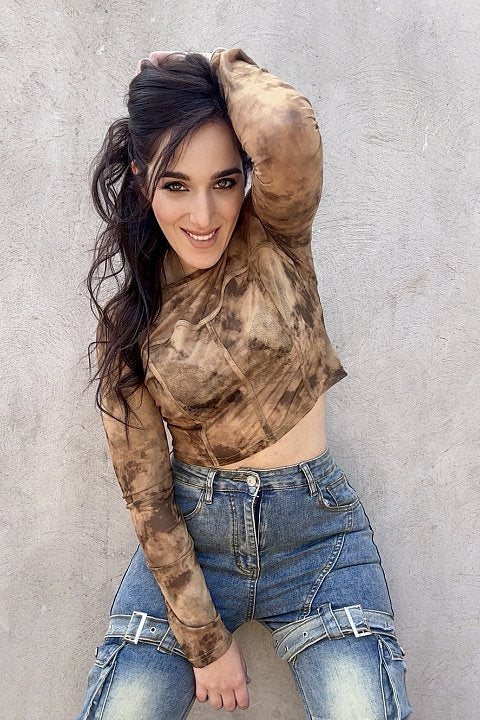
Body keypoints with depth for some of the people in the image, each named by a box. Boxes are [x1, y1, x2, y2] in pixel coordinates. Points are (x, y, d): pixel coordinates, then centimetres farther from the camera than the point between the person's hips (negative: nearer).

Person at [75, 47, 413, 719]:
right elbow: (146, 496, -3)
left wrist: (225, 63, -9)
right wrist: (206, 640, -6)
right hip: (189, 535, 1)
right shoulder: (127, 322, -3)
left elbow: (286, 128, -31)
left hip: (317, 532, -1)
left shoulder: (277, 235, -6)